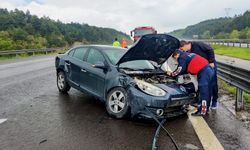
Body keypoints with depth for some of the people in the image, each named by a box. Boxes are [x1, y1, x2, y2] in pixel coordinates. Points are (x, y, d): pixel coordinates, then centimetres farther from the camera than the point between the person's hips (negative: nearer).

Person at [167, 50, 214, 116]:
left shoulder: (182, 58, 0)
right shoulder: (189, 55, 30)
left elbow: (180, 70, -6)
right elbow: (187, 69, 34)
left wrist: (172, 74, 9)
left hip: (203, 71, -10)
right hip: (209, 69, 10)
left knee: (203, 93, -6)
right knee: (207, 92, 15)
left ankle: (202, 111, -1)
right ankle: (206, 109, 26)